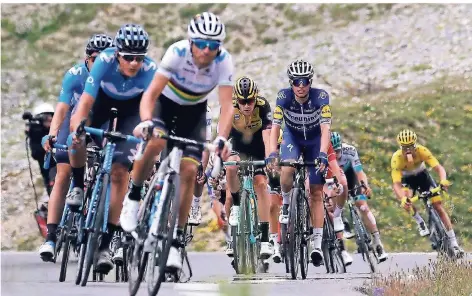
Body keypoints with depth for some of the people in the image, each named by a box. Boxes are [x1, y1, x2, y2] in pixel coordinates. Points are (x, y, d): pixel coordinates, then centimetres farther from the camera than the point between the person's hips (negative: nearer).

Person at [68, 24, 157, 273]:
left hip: (131, 105, -1)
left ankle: (106, 242, -7)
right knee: (79, 139, -28)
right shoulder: (105, 61, -36)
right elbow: (85, 102, -40)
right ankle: (78, 186, 3)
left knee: (120, 170, -12)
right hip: (103, 97, 1)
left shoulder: (150, 70, -35)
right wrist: (77, 129, -56)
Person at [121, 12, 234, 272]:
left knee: (189, 171, -13)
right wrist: (145, 121, -53)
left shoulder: (224, 61, -27)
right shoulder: (177, 52, -31)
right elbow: (151, 93, -35)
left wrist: (221, 138, -48)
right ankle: (133, 197, -8)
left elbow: (227, 106, -31)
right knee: (155, 142, -33)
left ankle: (175, 242, -4)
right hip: (166, 103, -2)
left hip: (194, 112, 2)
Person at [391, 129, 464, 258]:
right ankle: (420, 223, -3)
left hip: (422, 175, 1)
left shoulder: (422, 151, -32)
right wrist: (403, 198, -57)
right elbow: (396, 184, -38)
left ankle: (454, 243, -6)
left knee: (439, 207, -10)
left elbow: (439, 168, -38)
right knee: (405, 200, -32)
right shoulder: (396, 158, -34)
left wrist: (443, 181, -59)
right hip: (407, 179, -1)